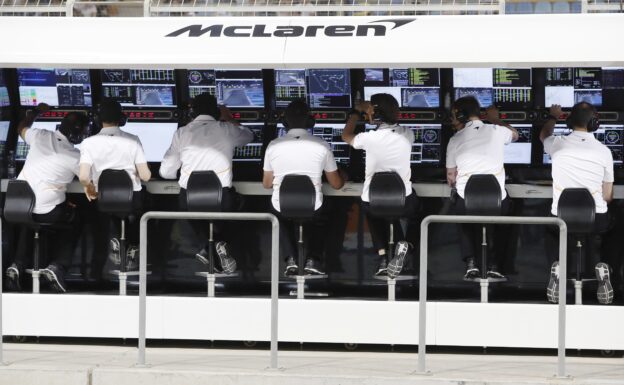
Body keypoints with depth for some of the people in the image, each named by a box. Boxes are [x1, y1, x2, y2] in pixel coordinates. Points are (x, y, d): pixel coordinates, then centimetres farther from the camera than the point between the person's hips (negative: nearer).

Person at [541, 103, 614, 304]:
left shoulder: (558, 144, -2)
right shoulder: (604, 151, -3)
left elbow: (544, 135, 27)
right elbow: (608, 197, 5)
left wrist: (553, 117, 47)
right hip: (596, 220, -1)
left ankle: (557, 268, 11)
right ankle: (603, 269, 11)